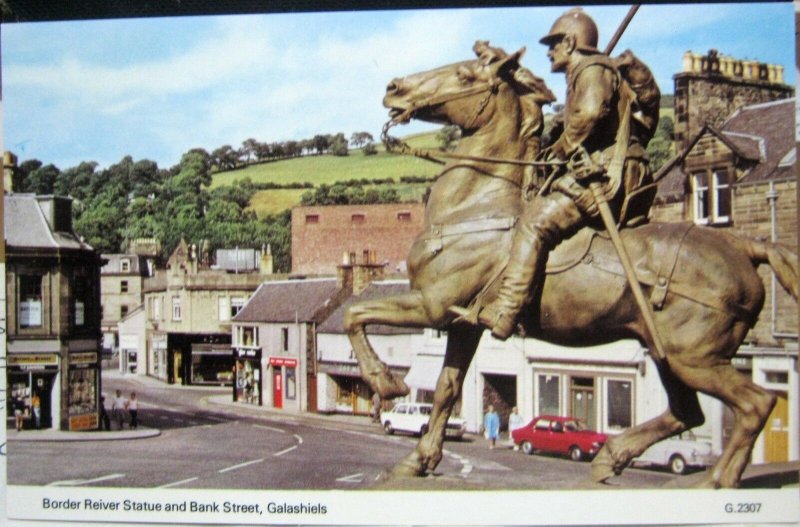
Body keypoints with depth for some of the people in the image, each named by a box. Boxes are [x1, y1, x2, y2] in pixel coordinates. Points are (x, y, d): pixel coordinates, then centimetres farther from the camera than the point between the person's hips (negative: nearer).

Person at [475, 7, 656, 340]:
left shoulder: (592, 69, -3)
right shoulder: (583, 75, 28)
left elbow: (589, 113, -24)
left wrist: (560, 149, -11)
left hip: (602, 178, -11)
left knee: (535, 220, -22)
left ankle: (503, 313, -32)